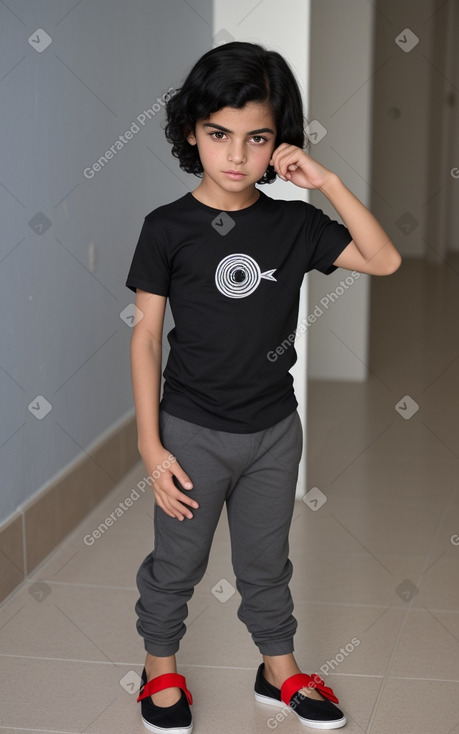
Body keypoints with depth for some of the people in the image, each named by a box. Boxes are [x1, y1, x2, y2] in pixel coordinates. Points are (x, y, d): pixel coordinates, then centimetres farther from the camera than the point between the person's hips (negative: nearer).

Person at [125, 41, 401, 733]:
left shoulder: (293, 223, -3)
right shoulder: (168, 228, -11)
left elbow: (384, 260, -8)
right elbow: (146, 337, -9)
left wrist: (327, 182, -17)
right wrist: (150, 445, -12)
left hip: (275, 429, 3)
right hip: (193, 432, -2)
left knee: (266, 563, 19)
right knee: (176, 563, 14)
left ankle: (280, 669, 38)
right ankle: (161, 670, 37)